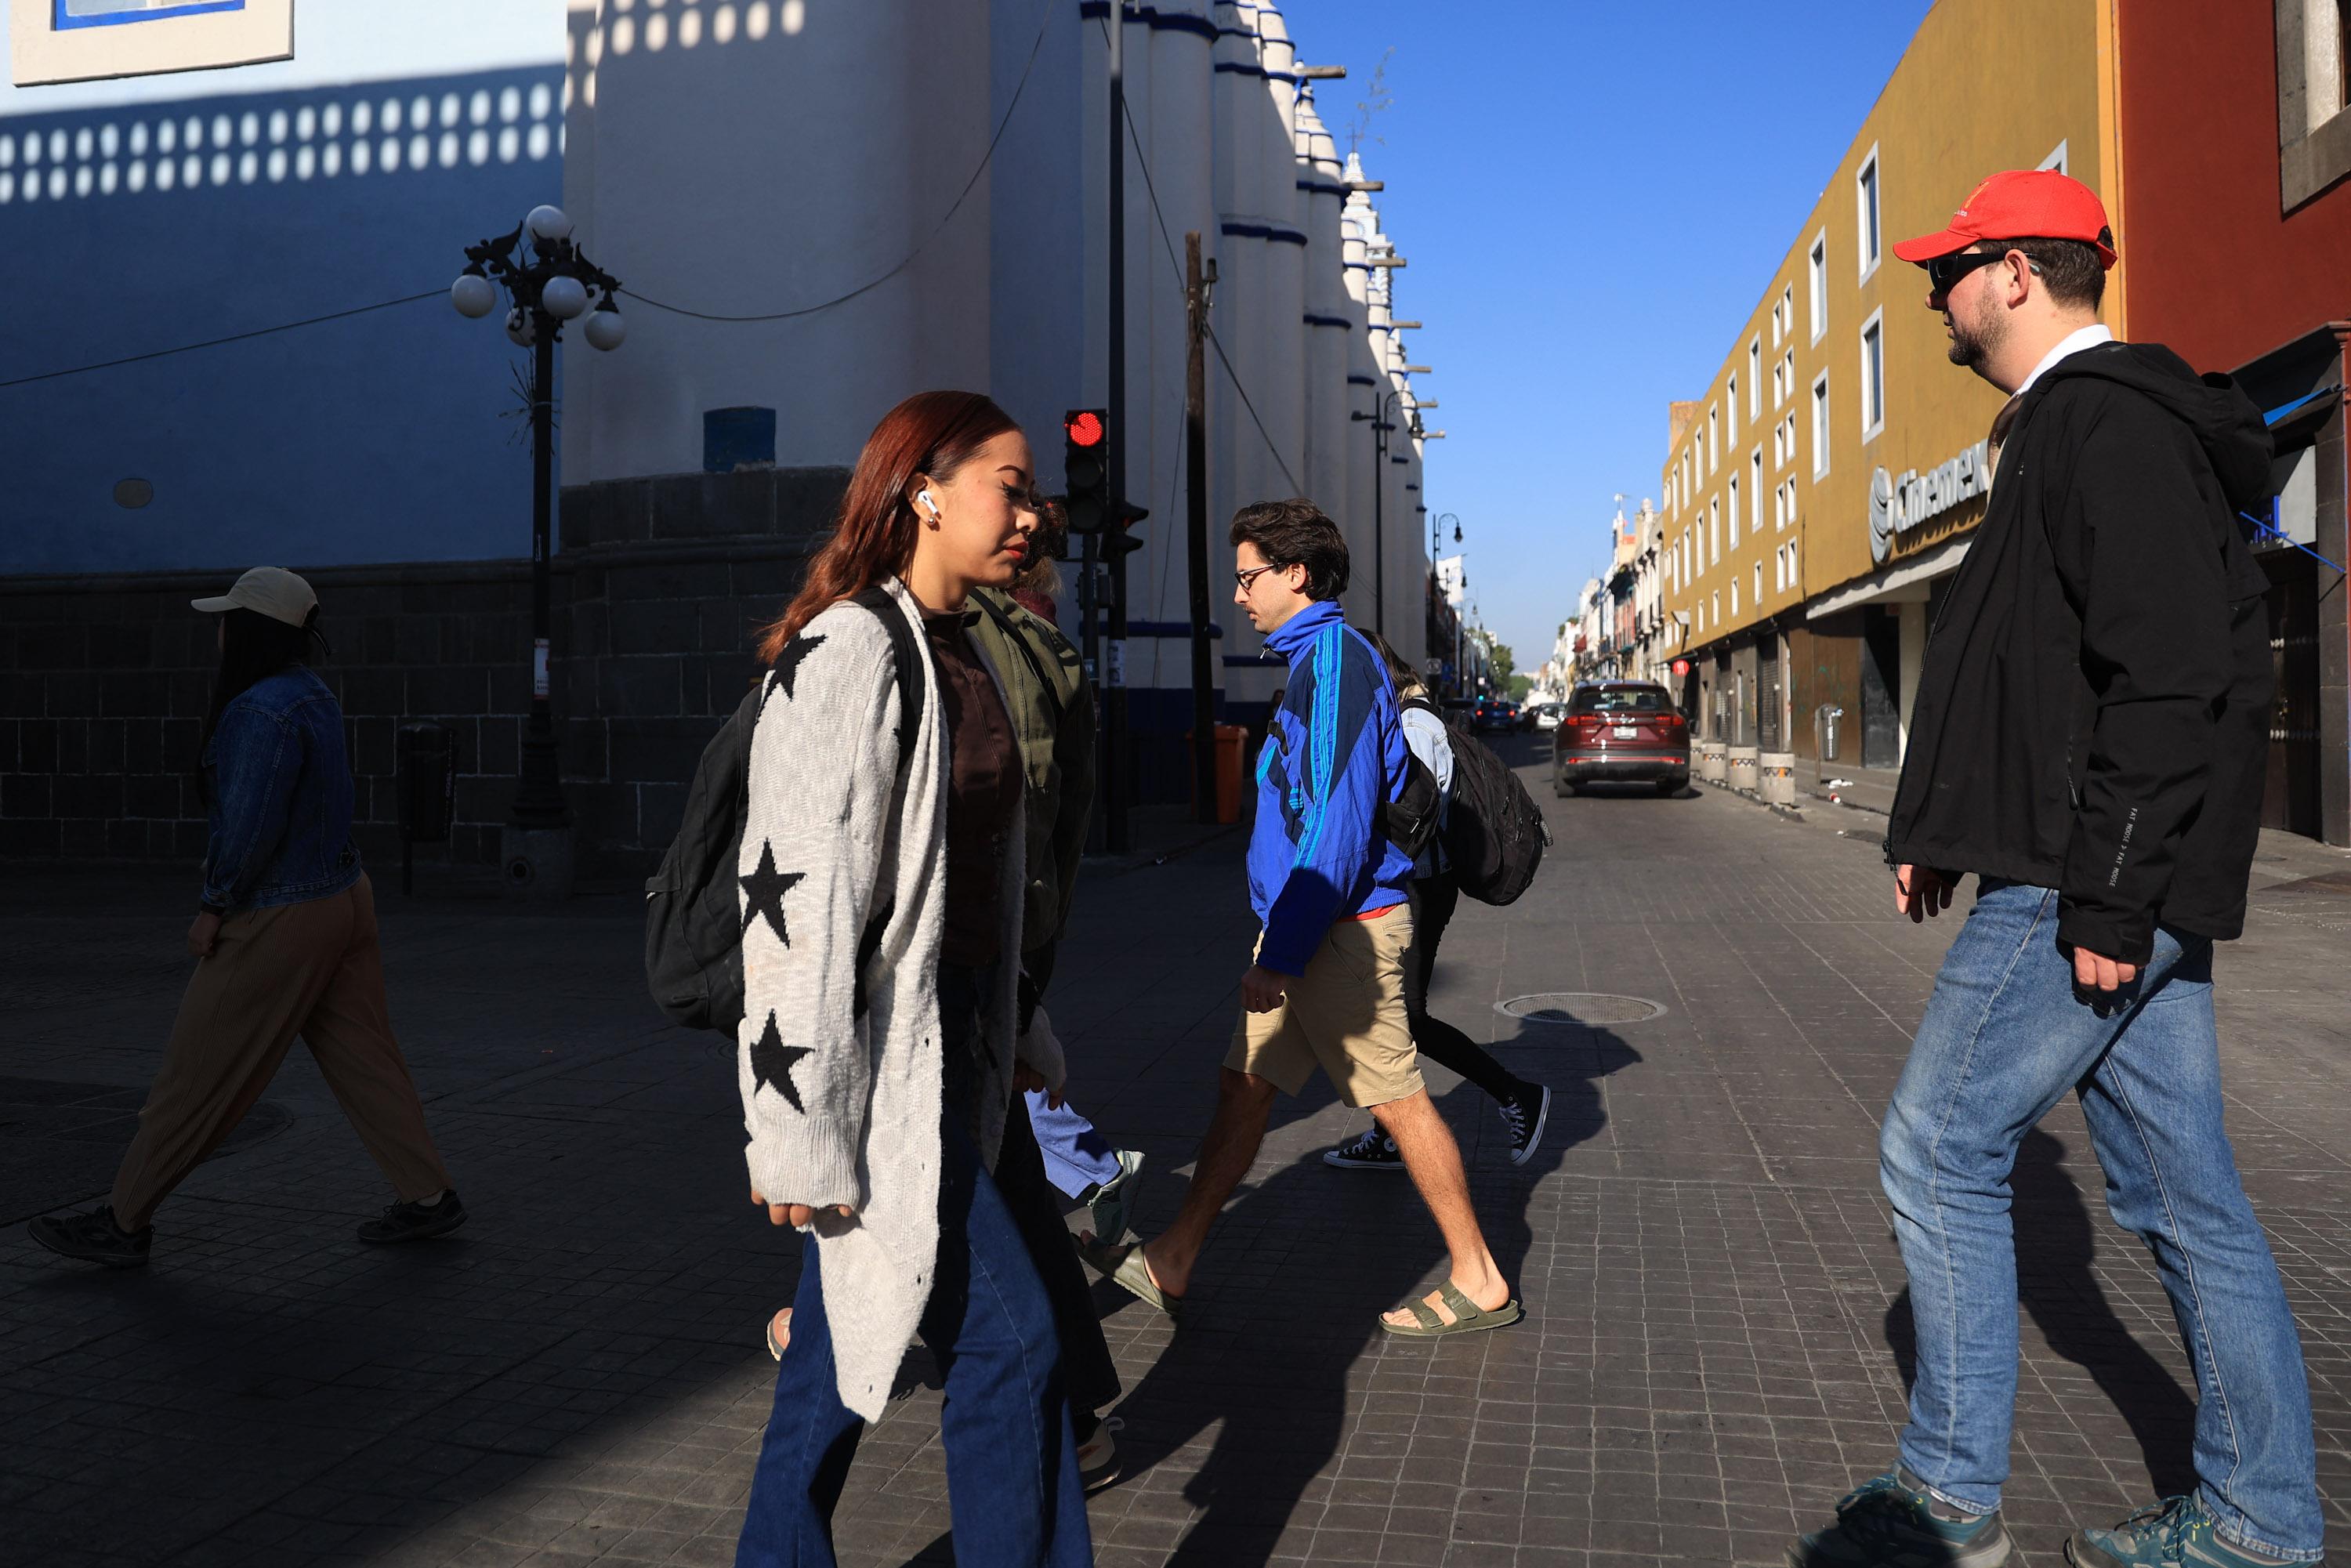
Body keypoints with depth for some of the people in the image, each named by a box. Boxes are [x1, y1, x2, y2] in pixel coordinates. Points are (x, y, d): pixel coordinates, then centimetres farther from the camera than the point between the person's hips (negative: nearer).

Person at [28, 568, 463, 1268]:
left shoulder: (263, 712, -21)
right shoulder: (313, 695, 9)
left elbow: (250, 826, -24)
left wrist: (214, 908, -11)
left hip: (280, 919, -9)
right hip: (342, 896, 9)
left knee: (198, 1074, 4)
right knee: (360, 1057, 12)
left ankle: (125, 1222, 17)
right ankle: (427, 1196, 15)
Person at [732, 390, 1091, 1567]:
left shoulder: (958, 651, 12)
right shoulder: (848, 655, -17)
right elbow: (796, 896, -21)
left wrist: (1018, 1031, 22)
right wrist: (799, 1133, -20)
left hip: (950, 1045, 9)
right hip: (872, 1067, -9)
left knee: (844, 1344, 16)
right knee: (1008, 1336, -2)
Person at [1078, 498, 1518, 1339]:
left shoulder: (1337, 657, -16)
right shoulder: (1311, 659, 16)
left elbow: (1340, 820, -23)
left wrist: (1282, 952, -21)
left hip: (1341, 927, -10)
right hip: (1307, 927, 10)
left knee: (1399, 1101, 0)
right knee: (1242, 1087, 11)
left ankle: (1481, 1283, 14)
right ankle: (1171, 1264, 20)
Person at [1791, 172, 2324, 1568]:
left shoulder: (2107, 420, -12)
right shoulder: (2079, 424, 21)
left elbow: (2176, 676, -22)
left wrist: (2106, 894, -23)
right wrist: (1946, 827, 23)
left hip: (2083, 885, -10)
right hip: (2107, 882, 10)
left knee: (1940, 1150, -3)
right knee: (2181, 1190, 12)